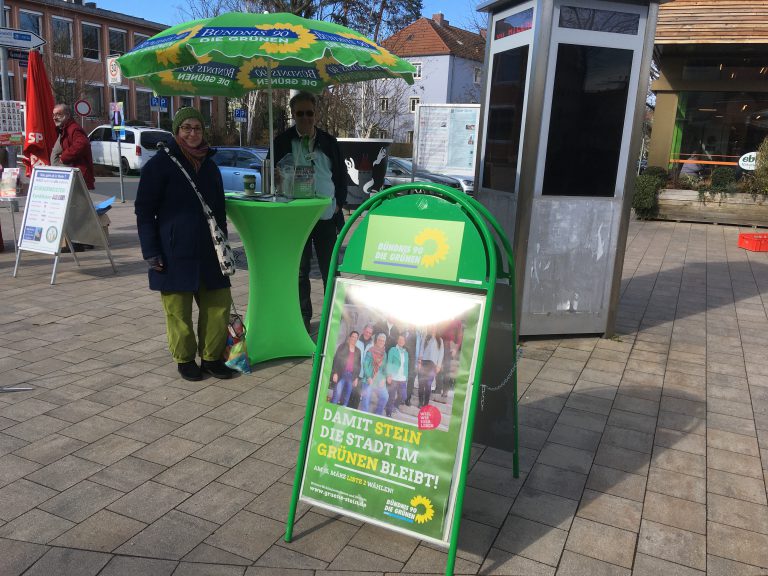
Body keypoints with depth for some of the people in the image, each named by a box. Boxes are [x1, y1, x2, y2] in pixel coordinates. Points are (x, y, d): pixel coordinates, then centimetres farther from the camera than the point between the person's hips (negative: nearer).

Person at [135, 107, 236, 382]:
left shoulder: (209, 166, 14)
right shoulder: (160, 164, -3)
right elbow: (144, 210, -4)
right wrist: (150, 251, -10)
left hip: (208, 251, 5)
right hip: (174, 253, -5)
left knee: (218, 305, 5)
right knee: (178, 310, 3)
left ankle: (211, 357, 21)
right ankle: (185, 359, 20)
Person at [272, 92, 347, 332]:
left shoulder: (329, 142, 7)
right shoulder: (282, 143, 1)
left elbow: (341, 175, 13)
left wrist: (338, 203, 4)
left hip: (327, 216, 1)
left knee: (330, 270, 4)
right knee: (299, 271, 7)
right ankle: (303, 318, 19)